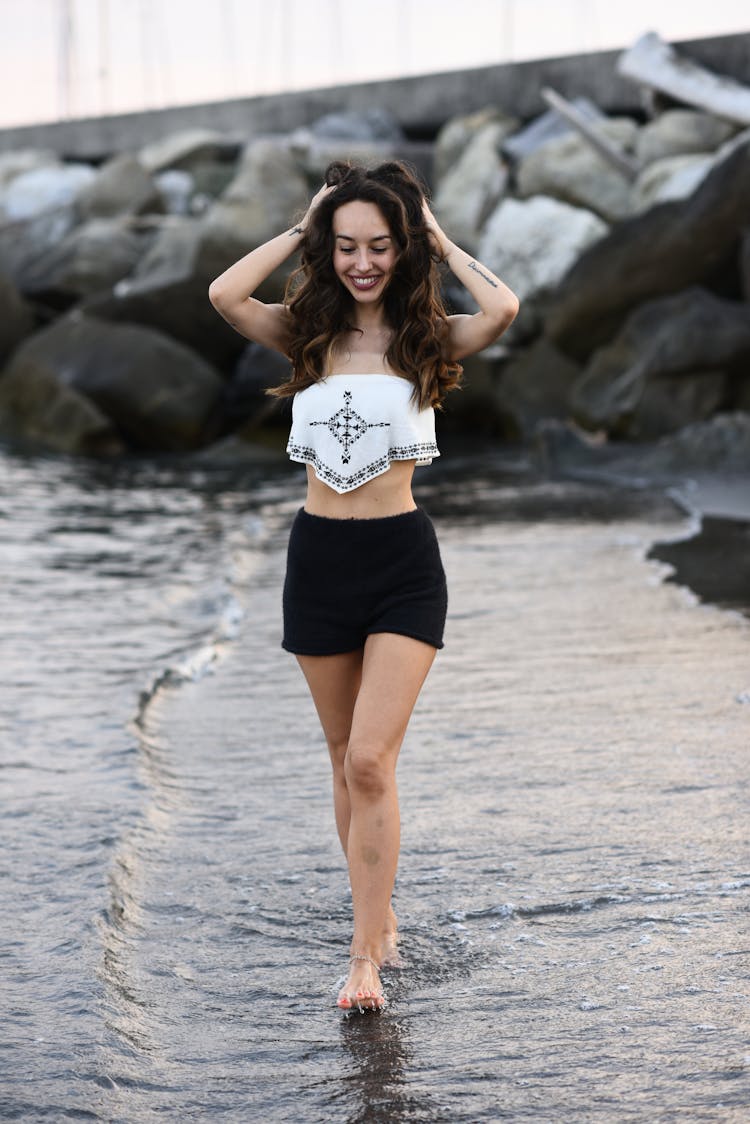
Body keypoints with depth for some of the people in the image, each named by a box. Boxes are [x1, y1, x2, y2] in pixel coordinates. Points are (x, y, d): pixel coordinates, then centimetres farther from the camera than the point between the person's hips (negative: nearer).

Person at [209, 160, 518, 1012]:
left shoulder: (427, 338, -1)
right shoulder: (308, 332, 5)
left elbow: (503, 310, -22)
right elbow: (224, 294, -13)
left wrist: (441, 243, -7)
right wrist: (302, 228, -2)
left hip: (402, 562, -3)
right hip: (319, 558, 3)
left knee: (370, 761, -12)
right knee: (346, 760, 13)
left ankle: (365, 957, -7)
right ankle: (379, 919, 29)